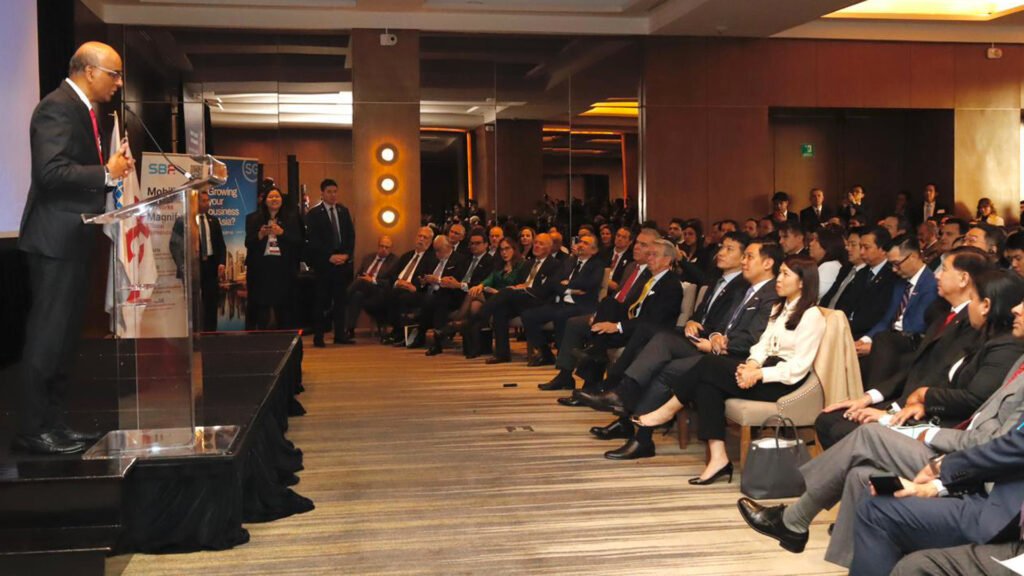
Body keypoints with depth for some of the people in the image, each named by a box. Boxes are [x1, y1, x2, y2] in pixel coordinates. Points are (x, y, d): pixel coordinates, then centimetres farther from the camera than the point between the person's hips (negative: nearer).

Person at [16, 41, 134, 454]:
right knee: (47, 336, -6)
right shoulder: (58, 107, -14)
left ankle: (52, 422, 20)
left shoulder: (82, 110, 17)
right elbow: (51, 172, -24)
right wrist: (107, 173, -18)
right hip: (56, 238, -10)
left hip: (74, 238, 10)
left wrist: (113, 168, 7)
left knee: (64, 337, 13)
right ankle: (32, 430, 1)